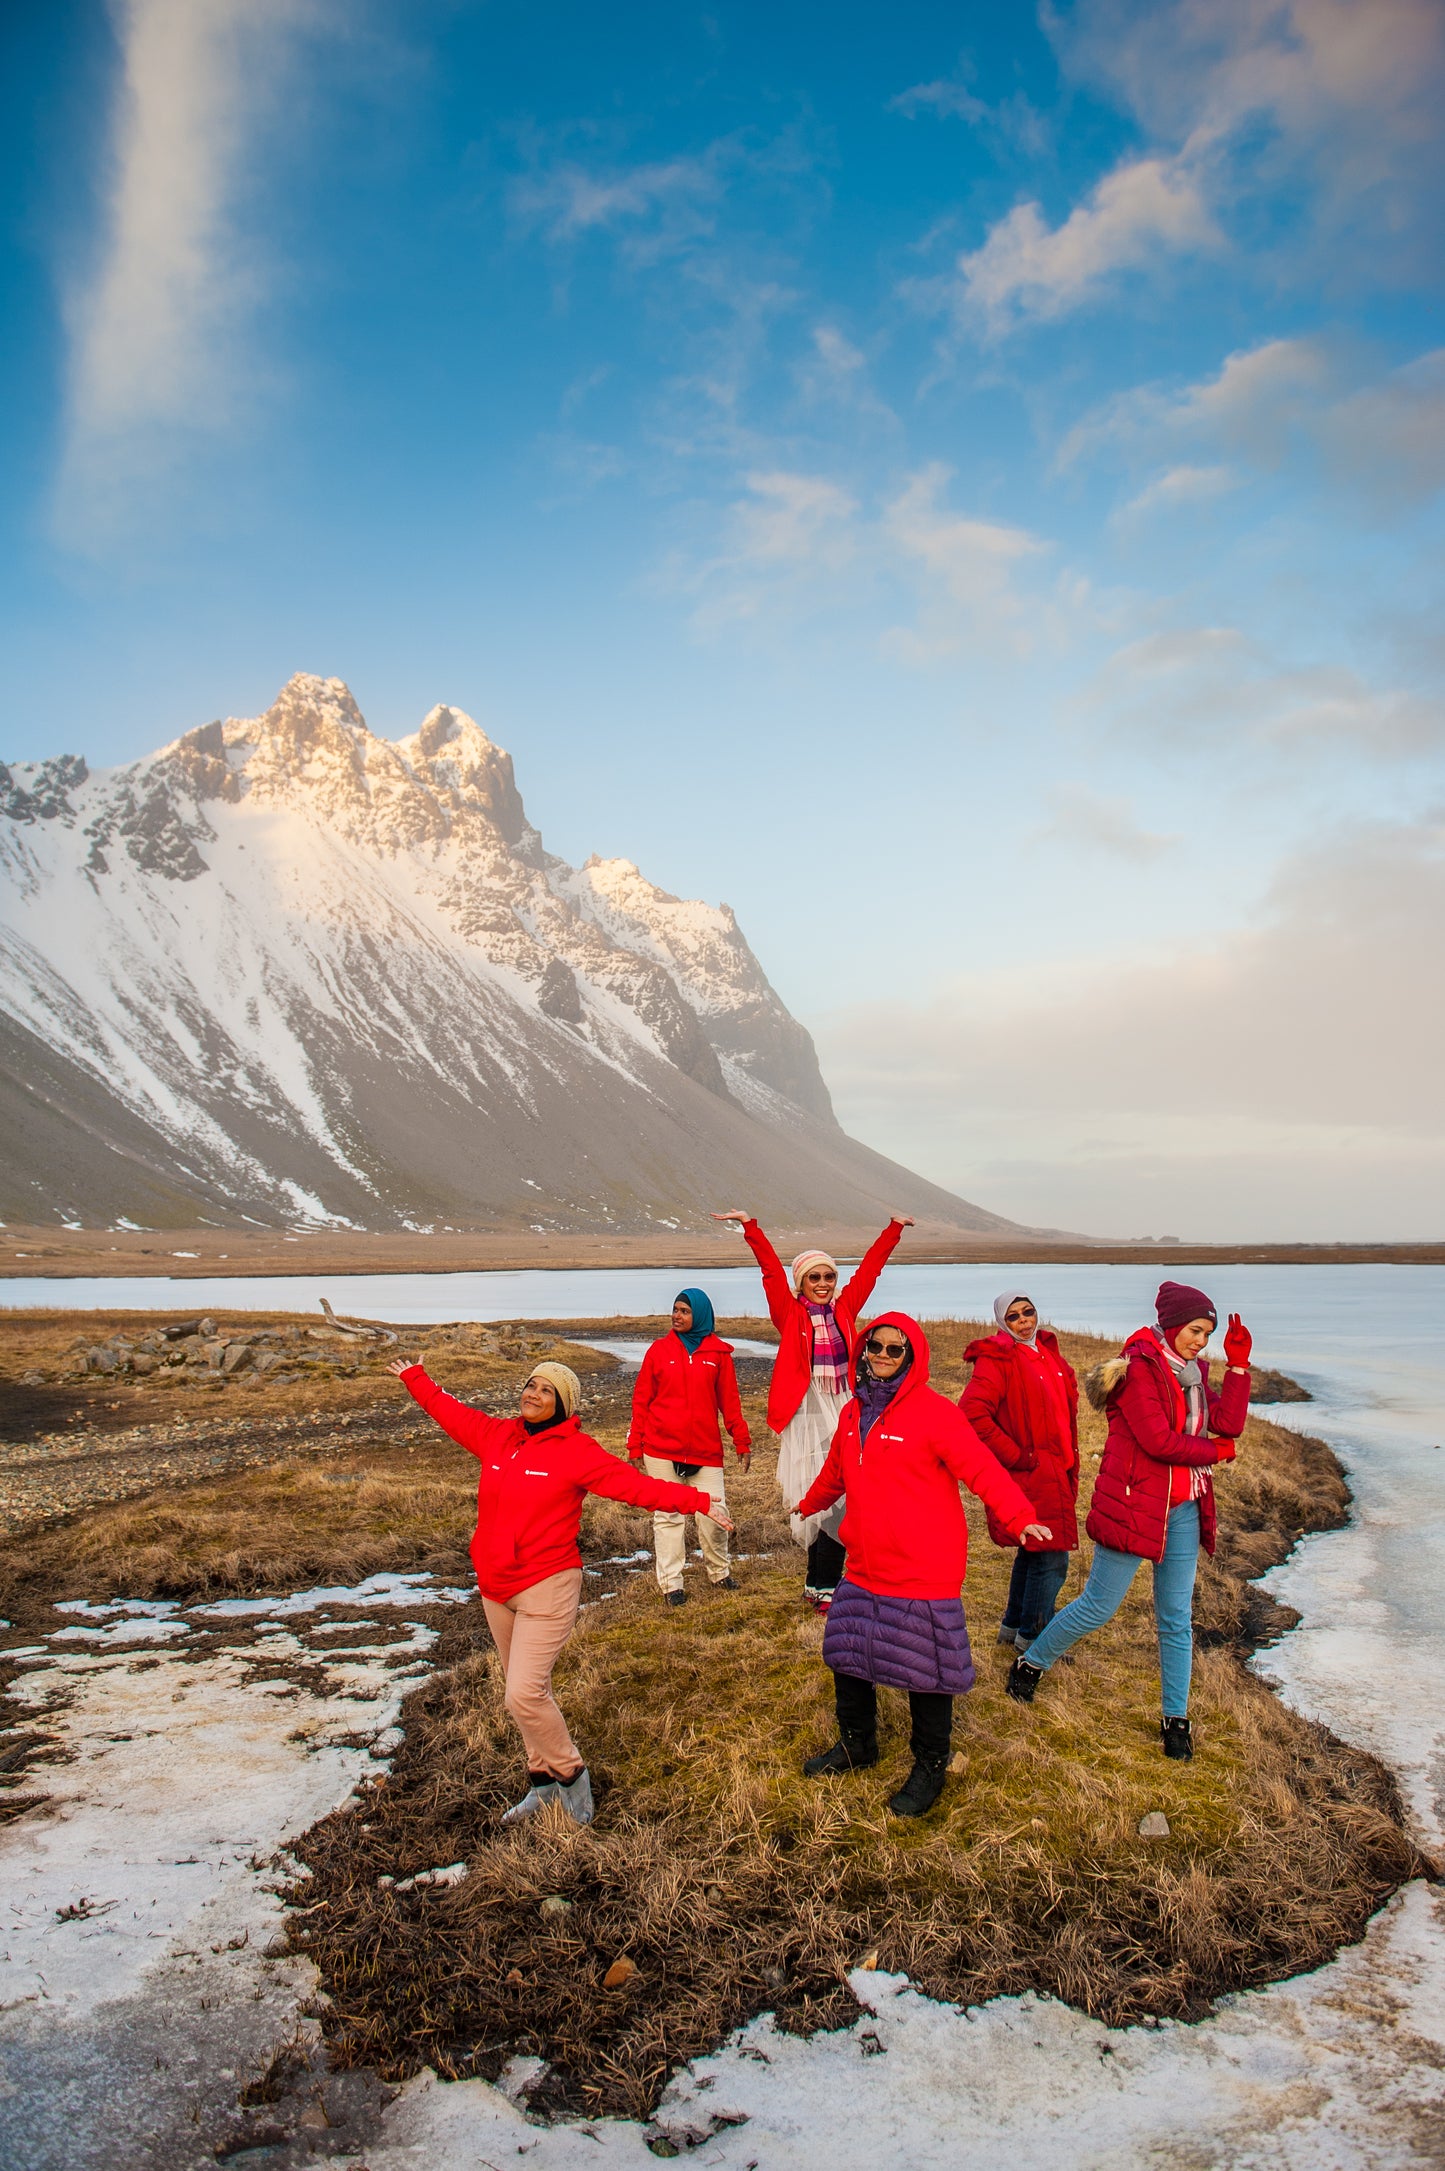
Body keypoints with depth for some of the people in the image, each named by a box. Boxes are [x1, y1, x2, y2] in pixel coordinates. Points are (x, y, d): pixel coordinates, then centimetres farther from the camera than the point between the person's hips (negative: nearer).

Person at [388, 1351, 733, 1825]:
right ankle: (544, 1783, 30)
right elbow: (449, 1410, 20)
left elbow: (634, 1483, -19)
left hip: (547, 1588, -6)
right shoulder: (496, 1435, 3)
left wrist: (697, 1501, -29)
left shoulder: (576, 1450, -12)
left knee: (525, 1694, -12)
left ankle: (569, 1773, 11)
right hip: (495, 1589, 6)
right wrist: (413, 1377, 32)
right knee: (528, 1691, 16)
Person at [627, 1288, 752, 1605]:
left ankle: (719, 1573, 24)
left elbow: (730, 1400, 7)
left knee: (714, 1512, 2)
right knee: (668, 1516, 3)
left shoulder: (718, 1352, 3)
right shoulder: (660, 1350, 3)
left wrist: (742, 1442, 5)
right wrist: (635, 1445, 2)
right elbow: (641, 1399, 5)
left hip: (705, 1451, 0)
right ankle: (671, 1584, 11)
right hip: (661, 1451, 0)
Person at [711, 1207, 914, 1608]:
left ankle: (820, 1584, 14)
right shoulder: (790, 1314, -1)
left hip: (843, 1412, 4)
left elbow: (870, 1267, 13)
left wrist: (894, 1229, 19)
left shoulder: (844, 1310, 8)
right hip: (806, 1416, -4)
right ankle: (822, 1588, 7)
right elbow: (771, 1269, -8)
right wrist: (750, 1226, -14)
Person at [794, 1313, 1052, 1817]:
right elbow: (836, 1473, 25)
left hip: (922, 1573, -7)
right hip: (863, 1568, 7)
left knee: (924, 1671, 4)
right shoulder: (854, 1414, 7)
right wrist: (808, 1505, 39)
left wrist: (1020, 1517, -37)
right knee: (848, 1656, 18)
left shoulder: (935, 1412, -15)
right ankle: (856, 1745, 40)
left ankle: (930, 1767, 25)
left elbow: (981, 1469, -23)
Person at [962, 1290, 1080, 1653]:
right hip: (1028, 1479, -9)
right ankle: (1033, 1636, 13)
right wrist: (1019, 1457, -21)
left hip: (1053, 1476, 9)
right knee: (1050, 1558, -3)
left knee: (1033, 1553, 19)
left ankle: (1014, 1625, 35)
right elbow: (972, 1414, -28)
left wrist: (1070, 1470, 15)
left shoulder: (1048, 1354, 11)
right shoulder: (998, 1359, -16)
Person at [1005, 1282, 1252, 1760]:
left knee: (1177, 1617, 10)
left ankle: (1176, 1718, 22)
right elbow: (1158, 1441, -21)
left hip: (1183, 1509, 7)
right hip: (1134, 1503, -7)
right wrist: (1215, 1451, -7)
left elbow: (1228, 1425, -2)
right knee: (1099, 1605, 2)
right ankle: (1030, 1663, 23)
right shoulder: (1140, 1367, -14)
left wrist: (1238, 1365, -6)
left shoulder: (1193, 1372, 10)